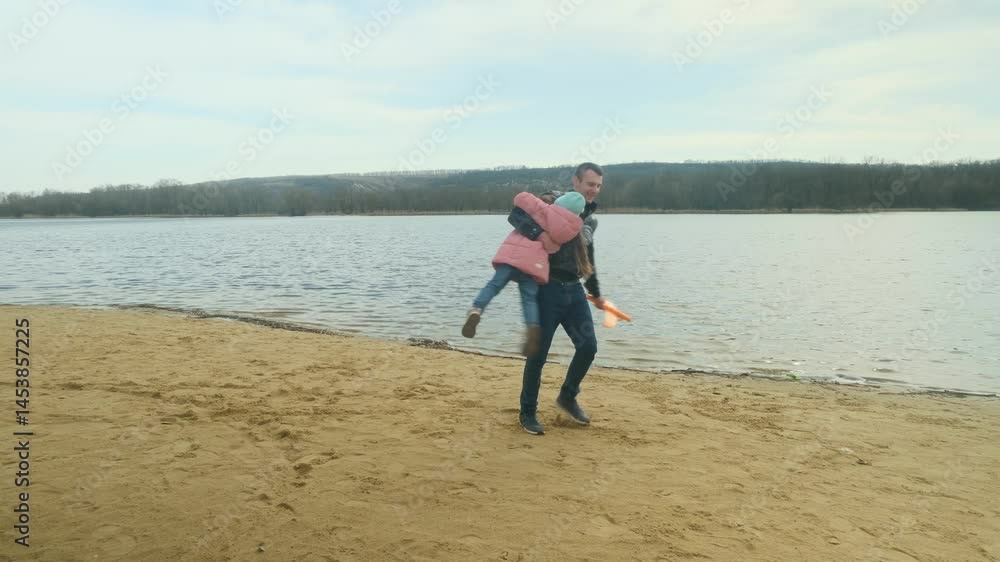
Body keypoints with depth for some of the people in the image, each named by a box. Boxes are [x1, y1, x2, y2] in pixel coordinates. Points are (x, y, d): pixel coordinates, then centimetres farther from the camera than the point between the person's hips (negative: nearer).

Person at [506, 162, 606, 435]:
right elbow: (516, 215, -15)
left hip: (574, 290, 6)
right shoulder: (553, 202, -4)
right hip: (548, 289, -6)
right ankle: (527, 412, 15)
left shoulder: (591, 220, 16)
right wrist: (538, 233, -33)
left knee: (588, 346, -1)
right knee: (538, 353, -1)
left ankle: (567, 397, 23)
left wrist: (596, 293, 35)